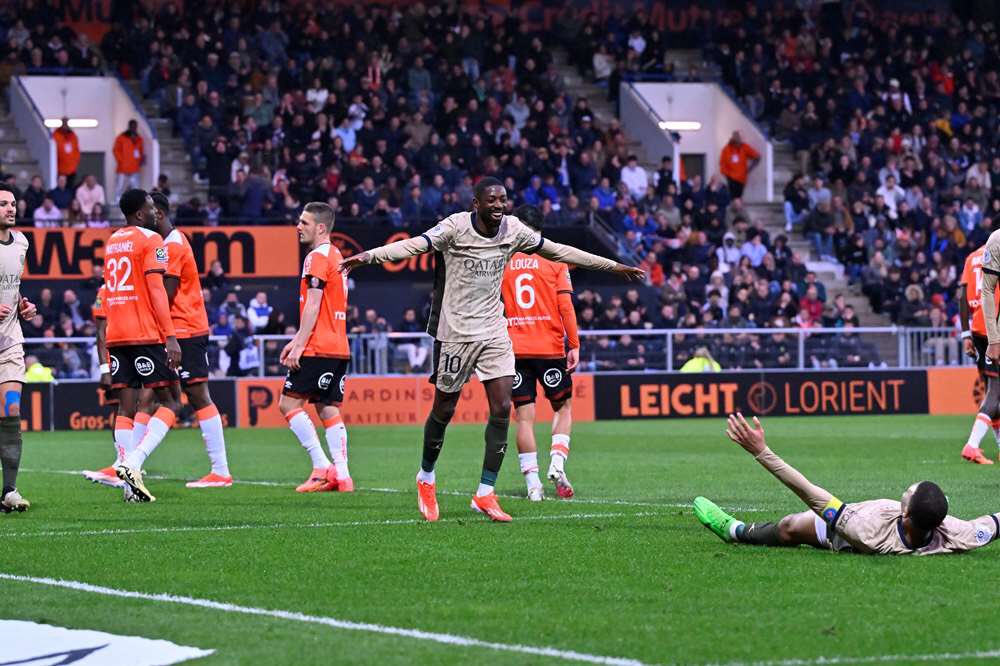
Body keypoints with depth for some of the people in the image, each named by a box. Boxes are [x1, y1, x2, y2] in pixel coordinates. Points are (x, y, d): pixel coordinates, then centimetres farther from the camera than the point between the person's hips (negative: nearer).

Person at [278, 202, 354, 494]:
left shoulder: (317, 257, -10)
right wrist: (298, 340, 24)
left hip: (318, 349, -9)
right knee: (329, 410, 7)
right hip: (339, 347, 9)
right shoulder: (336, 256, 19)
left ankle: (322, 467, -11)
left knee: (288, 402, -5)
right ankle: (342, 475, -1)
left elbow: (313, 306, -17)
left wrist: (299, 345, -17)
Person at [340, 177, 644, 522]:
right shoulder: (456, 227, -14)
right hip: (455, 332, -4)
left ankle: (485, 494, 1)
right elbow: (414, 245, -26)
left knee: (502, 409, -6)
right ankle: (426, 478, 30)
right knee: (444, 411, 5)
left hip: (494, 331, 4)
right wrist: (367, 256, -43)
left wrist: (614, 267, 18)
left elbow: (558, 250, 14)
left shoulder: (513, 230, 1)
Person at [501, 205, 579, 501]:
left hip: (513, 350, 1)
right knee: (563, 407, 15)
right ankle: (557, 464, -4)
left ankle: (533, 483, -5)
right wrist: (574, 345, -2)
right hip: (550, 348, -1)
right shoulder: (555, 259, 1)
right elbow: (565, 305, -5)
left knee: (524, 416, 1)